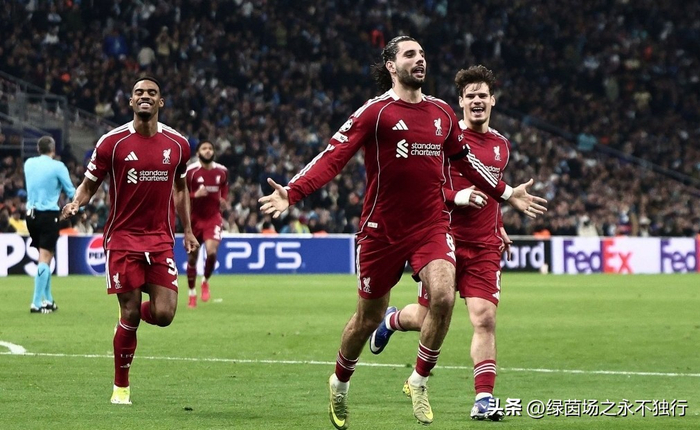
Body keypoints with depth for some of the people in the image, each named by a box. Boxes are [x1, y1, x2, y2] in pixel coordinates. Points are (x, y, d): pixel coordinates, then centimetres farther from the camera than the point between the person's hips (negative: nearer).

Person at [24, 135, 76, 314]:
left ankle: (48, 300, 22)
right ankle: (37, 303, -13)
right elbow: (70, 191, 2)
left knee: (44, 257, 18)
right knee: (45, 258, -6)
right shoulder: (57, 167, -7)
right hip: (48, 215, -6)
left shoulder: (28, 164, 6)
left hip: (31, 214, 6)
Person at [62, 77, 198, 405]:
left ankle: (139, 312, 29)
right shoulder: (112, 142, -5)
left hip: (160, 239, 3)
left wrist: (188, 230, 17)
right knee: (129, 317, -4)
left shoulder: (177, 144, 5)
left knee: (163, 314, -9)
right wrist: (75, 204, -20)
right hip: (123, 239, -2)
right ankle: (121, 387, 15)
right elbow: (89, 184, 1)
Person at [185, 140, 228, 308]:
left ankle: (205, 281, 9)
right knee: (192, 257, 5)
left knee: (212, 251, -20)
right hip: (195, 218, -1)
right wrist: (195, 195, -25)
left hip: (213, 218, 1)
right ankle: (192, 293, 23)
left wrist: (223, 199, 1)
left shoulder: (222, 171, 2)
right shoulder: (190, 171, -9)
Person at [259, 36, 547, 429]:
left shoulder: (442, 113, 8)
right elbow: (334, 157, -14)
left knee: (444, 297, -22)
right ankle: (340, 382, 37)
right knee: (369, 317, 9)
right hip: (383, 230, -3)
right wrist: (291, 193, -27)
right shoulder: (375, 112, -7)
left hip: (432, 225, 3)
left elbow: (463, 160, 25)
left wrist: (507, 193, 30)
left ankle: (420, 381, -2)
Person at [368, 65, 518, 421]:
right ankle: (391, 319, 42)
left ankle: (484, 399, -9)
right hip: (445, 240, -4)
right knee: (427, 318, 5)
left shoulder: (501, 145, 13)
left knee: (484, 319, -10)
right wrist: (459, 197, -23)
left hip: (484, 247, 4)